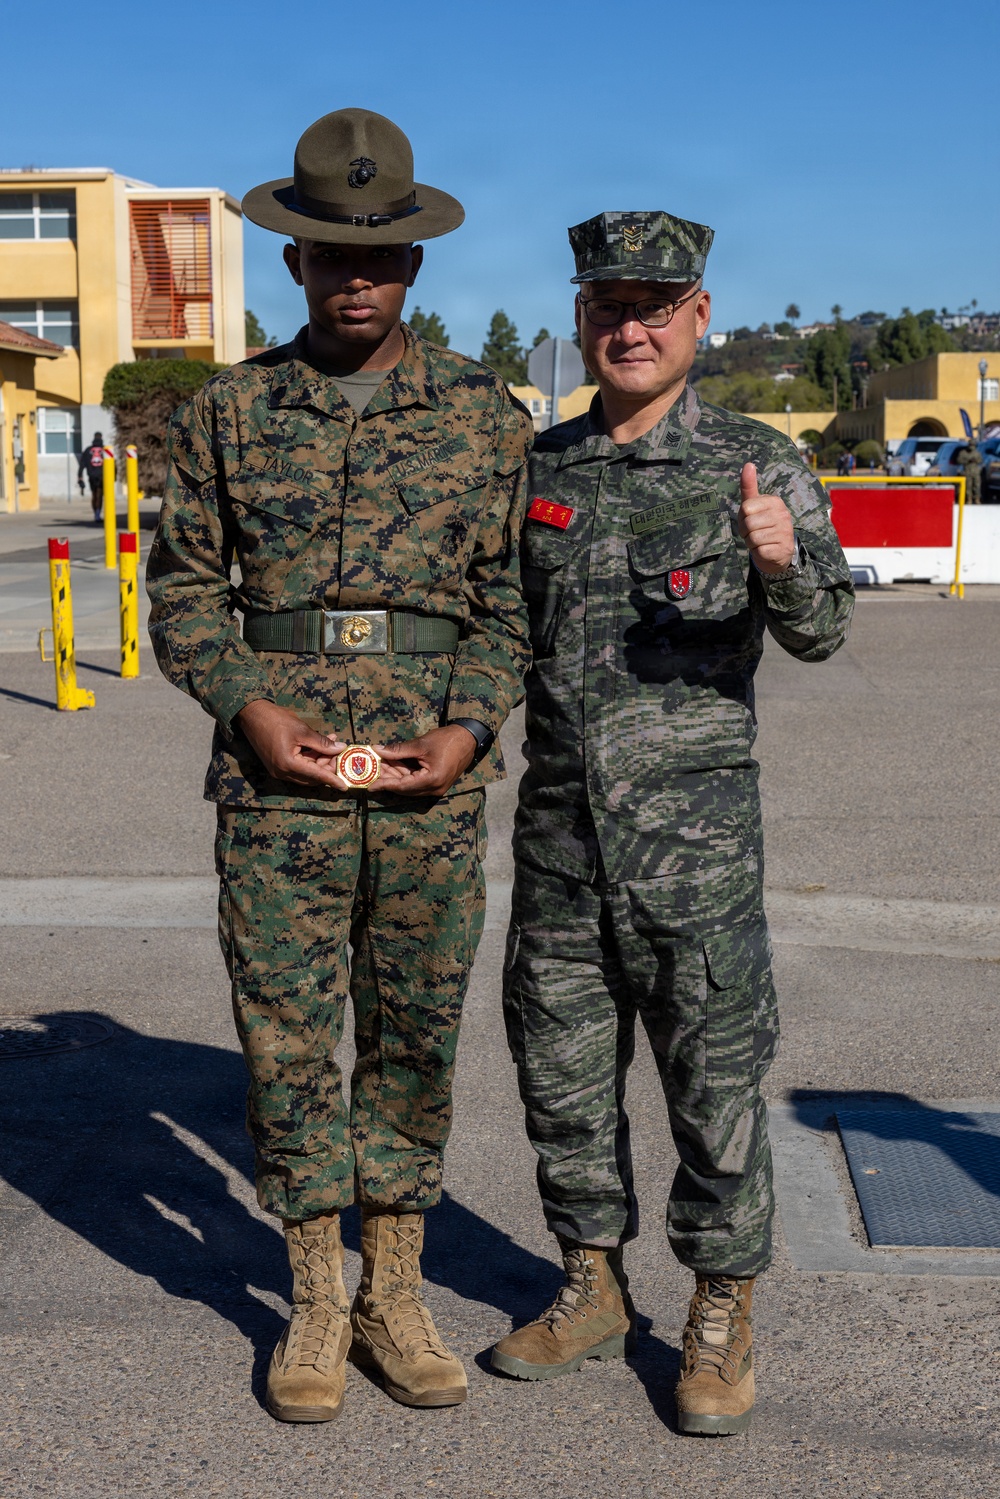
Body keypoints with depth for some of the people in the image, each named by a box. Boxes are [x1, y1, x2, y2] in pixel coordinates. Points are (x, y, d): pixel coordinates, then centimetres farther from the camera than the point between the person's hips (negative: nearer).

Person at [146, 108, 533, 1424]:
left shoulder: (484, 410, 6)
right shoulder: (230, 413, 6)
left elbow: (512, 590, 7)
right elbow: (183, 584, 8)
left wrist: (471, 724, -8)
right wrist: (249, 707, -8)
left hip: (433, 775, 0)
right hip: (278, 772, 0)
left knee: (416, 1034, 7)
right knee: (287, 1034, 4)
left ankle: (394, 1295, 23)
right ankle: (316, 1304, 20)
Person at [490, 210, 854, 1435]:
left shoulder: (756, 465, -2)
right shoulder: (537, 469, 8)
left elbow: (818, 633, -13)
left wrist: (787, 566, -32)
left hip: (694, 828, -4)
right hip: (557, 824, 4)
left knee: (714, 1071, 3)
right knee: (560, 1063, 12)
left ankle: (722, 1320, 21)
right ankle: (593, 1293, 31)